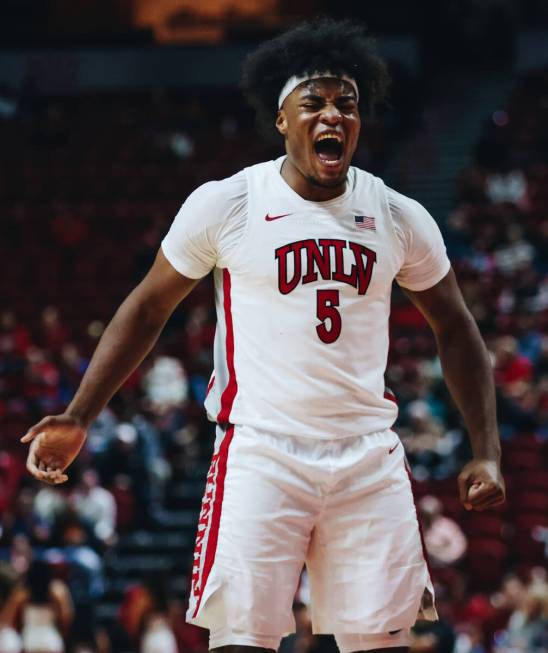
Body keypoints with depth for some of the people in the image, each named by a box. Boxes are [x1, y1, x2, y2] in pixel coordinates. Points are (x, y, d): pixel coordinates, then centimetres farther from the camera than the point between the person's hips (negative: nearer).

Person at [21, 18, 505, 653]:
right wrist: (78, 418, 2)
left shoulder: (399, 218, 5)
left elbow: (455, 331, 16)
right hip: (260, 453, -3)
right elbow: (148, 307, 8)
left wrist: (486, 452, 8)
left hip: (369, 459, 3)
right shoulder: (225, 204, -2)